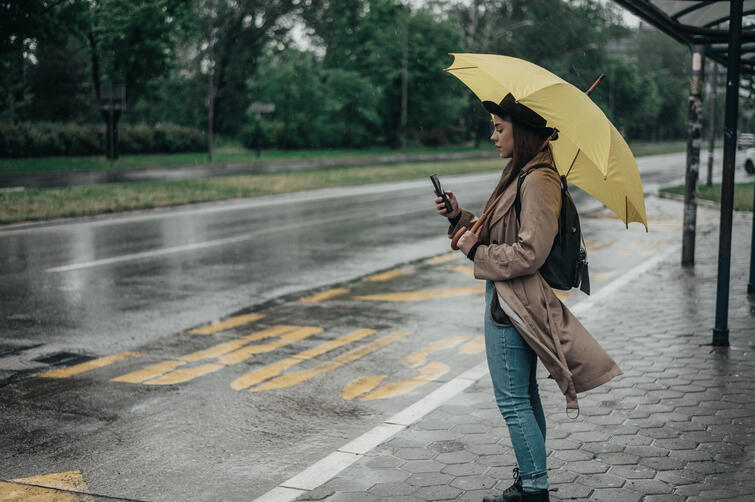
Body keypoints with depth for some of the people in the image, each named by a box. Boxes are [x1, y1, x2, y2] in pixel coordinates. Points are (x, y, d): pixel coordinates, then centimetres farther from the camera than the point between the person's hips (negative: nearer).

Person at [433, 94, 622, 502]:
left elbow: (530, 252, -24)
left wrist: (477, 251, -14)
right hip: (510, 301, 11)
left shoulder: (538, 182, -17)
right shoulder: (522, 176, 15)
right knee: (525, 397, 16)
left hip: (512, 305, -11)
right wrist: (459, 217, 5)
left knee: (513, 401, -4)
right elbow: (497, 234, 18)